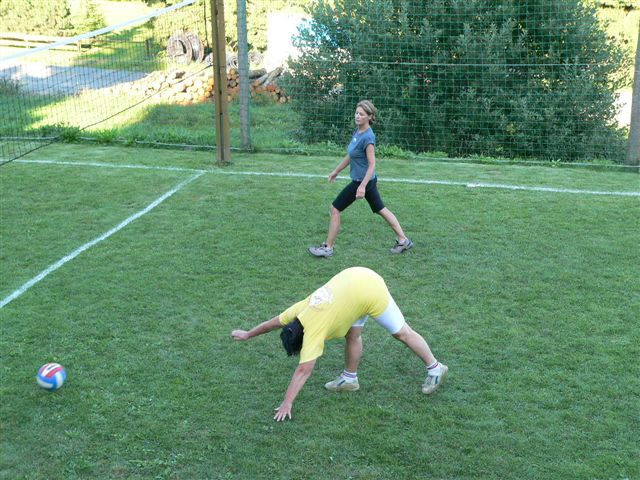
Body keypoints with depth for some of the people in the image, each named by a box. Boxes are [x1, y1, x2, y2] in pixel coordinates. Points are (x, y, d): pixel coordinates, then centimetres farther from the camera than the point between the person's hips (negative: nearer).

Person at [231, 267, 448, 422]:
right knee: (352, 334, 13)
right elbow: (276, 321, 22)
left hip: (369, 291, -8)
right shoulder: (299, 310, 3)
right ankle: (350, 378, 27)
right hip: (355, 276, 8)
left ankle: (435, 369, 20)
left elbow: (303, 371, -17)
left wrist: (287, 404, -15)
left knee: (401, 332, 6)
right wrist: (247, 334, 31)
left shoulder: (314, 331, -16)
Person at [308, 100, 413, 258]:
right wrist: (336, 171, 23)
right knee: (381, 209, 17)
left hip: (363, 181, -9)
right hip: (369, 180, 9)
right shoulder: (357, 131, 5)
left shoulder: (367, 137, -22)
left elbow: (372, 164, -22)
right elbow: (350, 155, 17)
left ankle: (327, 248, 10)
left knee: (335, 209, -1)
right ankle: (403, 240, 25)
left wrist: (362, 186, -28)